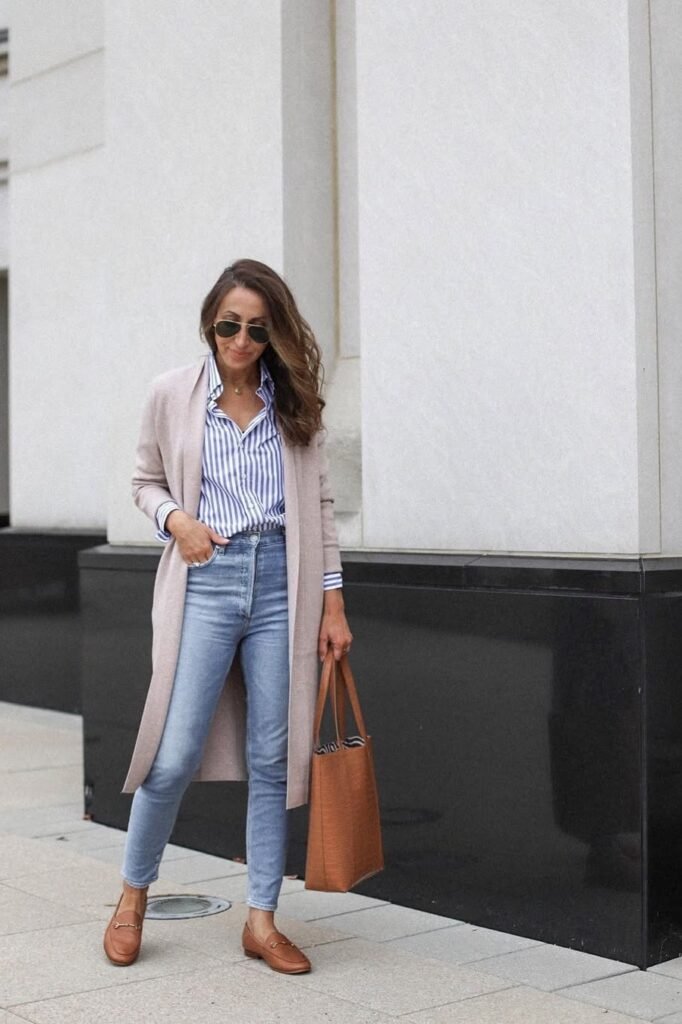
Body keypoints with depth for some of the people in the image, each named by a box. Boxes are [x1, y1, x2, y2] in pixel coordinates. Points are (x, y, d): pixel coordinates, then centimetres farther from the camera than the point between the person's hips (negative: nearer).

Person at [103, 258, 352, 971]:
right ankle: (132, 897, 18)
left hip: (282, 585, 2)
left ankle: (261, 920, 14)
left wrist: (332, 602, 5)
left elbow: (318, 504, 9)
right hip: (205, 577, -2)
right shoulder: (172, 395, 4)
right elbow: (146, 483, 14)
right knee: (176, 755, -5)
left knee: (272, 758, 3)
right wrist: (175, 519, -9)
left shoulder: (293, 403, 8)